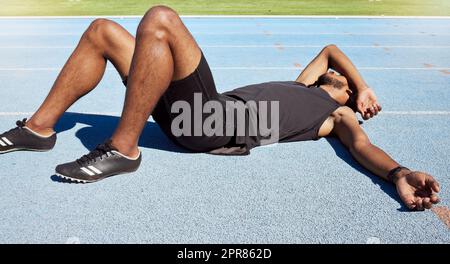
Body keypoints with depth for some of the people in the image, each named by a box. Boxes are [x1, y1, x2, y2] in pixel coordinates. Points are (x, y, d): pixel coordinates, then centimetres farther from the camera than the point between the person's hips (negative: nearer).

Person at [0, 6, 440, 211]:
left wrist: (400, 174, -25)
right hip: (197, 114, 8)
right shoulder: (306, 86, 33)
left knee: (160, 19, -26)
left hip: (217, 123, -8)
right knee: (103, 30, 9)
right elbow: (331, 49, 46)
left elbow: (362, 145, -6)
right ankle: (39, 128, 10)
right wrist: (366, 87, 39)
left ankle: (122, 150, -21)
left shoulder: (338, 116, 14)